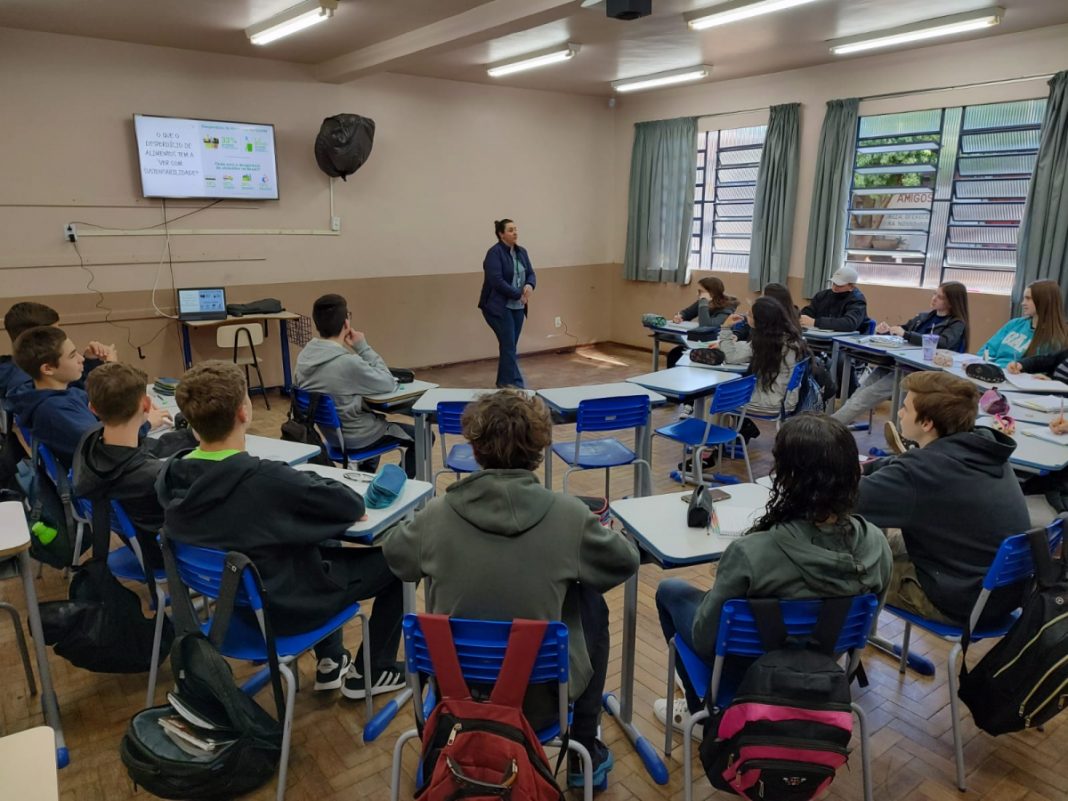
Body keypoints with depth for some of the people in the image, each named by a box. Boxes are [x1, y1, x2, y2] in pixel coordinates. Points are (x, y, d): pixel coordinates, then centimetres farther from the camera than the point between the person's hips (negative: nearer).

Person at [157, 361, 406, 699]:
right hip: (287, 605, -7)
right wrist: (313, 482, -4)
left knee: (324, 544, 30)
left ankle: (330, 661, 33)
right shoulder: (267, 480, -35)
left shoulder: (171, 476, -14)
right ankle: (371, 673, 22)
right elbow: (353, 505, -23)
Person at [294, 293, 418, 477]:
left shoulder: (304, 356, -7)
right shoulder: (348, 362, -31)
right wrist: (364, 348, -15)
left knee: (376, 419, 37)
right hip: (354, 438, -7)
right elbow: (388, 384, -18)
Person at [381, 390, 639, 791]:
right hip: (541, 696, -2)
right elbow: (626, 562, 0)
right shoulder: (568, 514, -18)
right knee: (590, 602, 21)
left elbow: (394, 553, 8)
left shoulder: (437, 514, -14)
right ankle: (585, 754, 30)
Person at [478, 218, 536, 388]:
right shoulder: (494, 253, -12)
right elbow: (496, 281, -21)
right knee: (509, 346, -8)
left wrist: (530, 286, -13)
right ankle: (515, 385, -5)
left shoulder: (521, 251, 11)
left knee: (509, 346, 10)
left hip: (517, 307, 7)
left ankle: (503, 383, 20)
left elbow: (530, 274, 10)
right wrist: (518, 294, -18)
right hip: (499, 307, -7)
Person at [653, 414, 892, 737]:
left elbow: (704, 639, -23)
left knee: (671, 590, 21)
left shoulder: (751, 552, -38)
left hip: (750, 667, -5)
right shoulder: (877, 544, -21)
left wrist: (717, 591, -2)